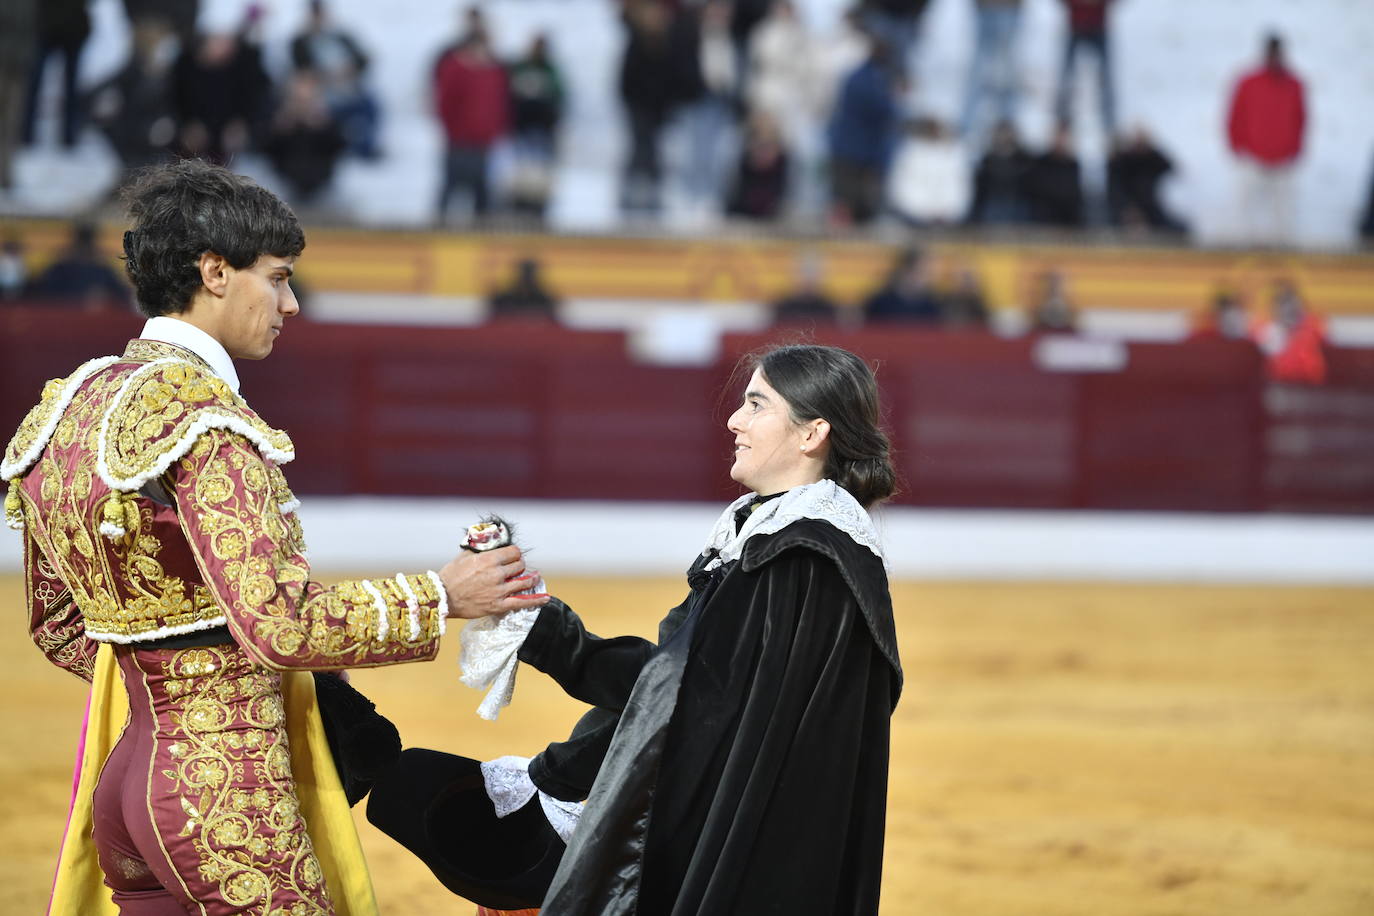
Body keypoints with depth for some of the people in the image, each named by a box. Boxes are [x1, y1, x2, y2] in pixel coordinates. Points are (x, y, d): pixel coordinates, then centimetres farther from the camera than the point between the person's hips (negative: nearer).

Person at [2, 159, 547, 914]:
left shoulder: (70, 407, 11)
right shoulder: (201, 422, -17)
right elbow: (281, 626, -24)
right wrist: (440, 597, -13)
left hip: (124, 771, 9)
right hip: (226, 783, -9)